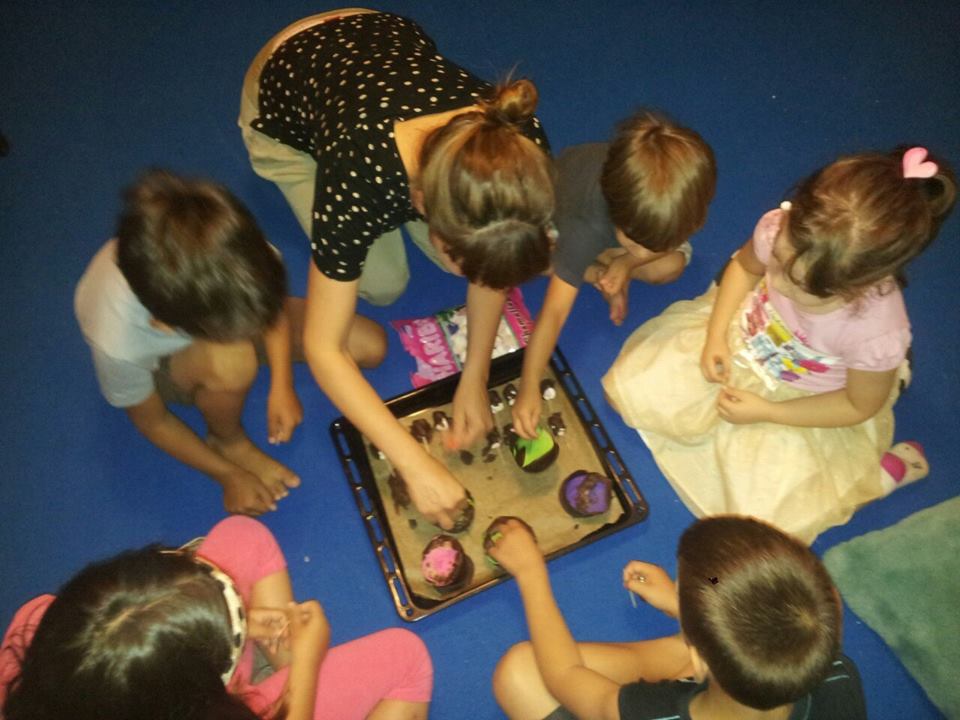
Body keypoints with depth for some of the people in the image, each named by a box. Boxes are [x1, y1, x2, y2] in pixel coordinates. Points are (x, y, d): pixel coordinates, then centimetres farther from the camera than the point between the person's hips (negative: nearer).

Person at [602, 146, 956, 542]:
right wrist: (716, 335, -13)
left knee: (763, 513, -9)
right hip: (747, 333, 4)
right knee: (634, 385, -1)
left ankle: (887, 470, 12)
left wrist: (765, 412, -18)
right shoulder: (780, 230, -30)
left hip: (809, 402, -4)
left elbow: (860, 406, -16)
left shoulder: (877, 332, -37)